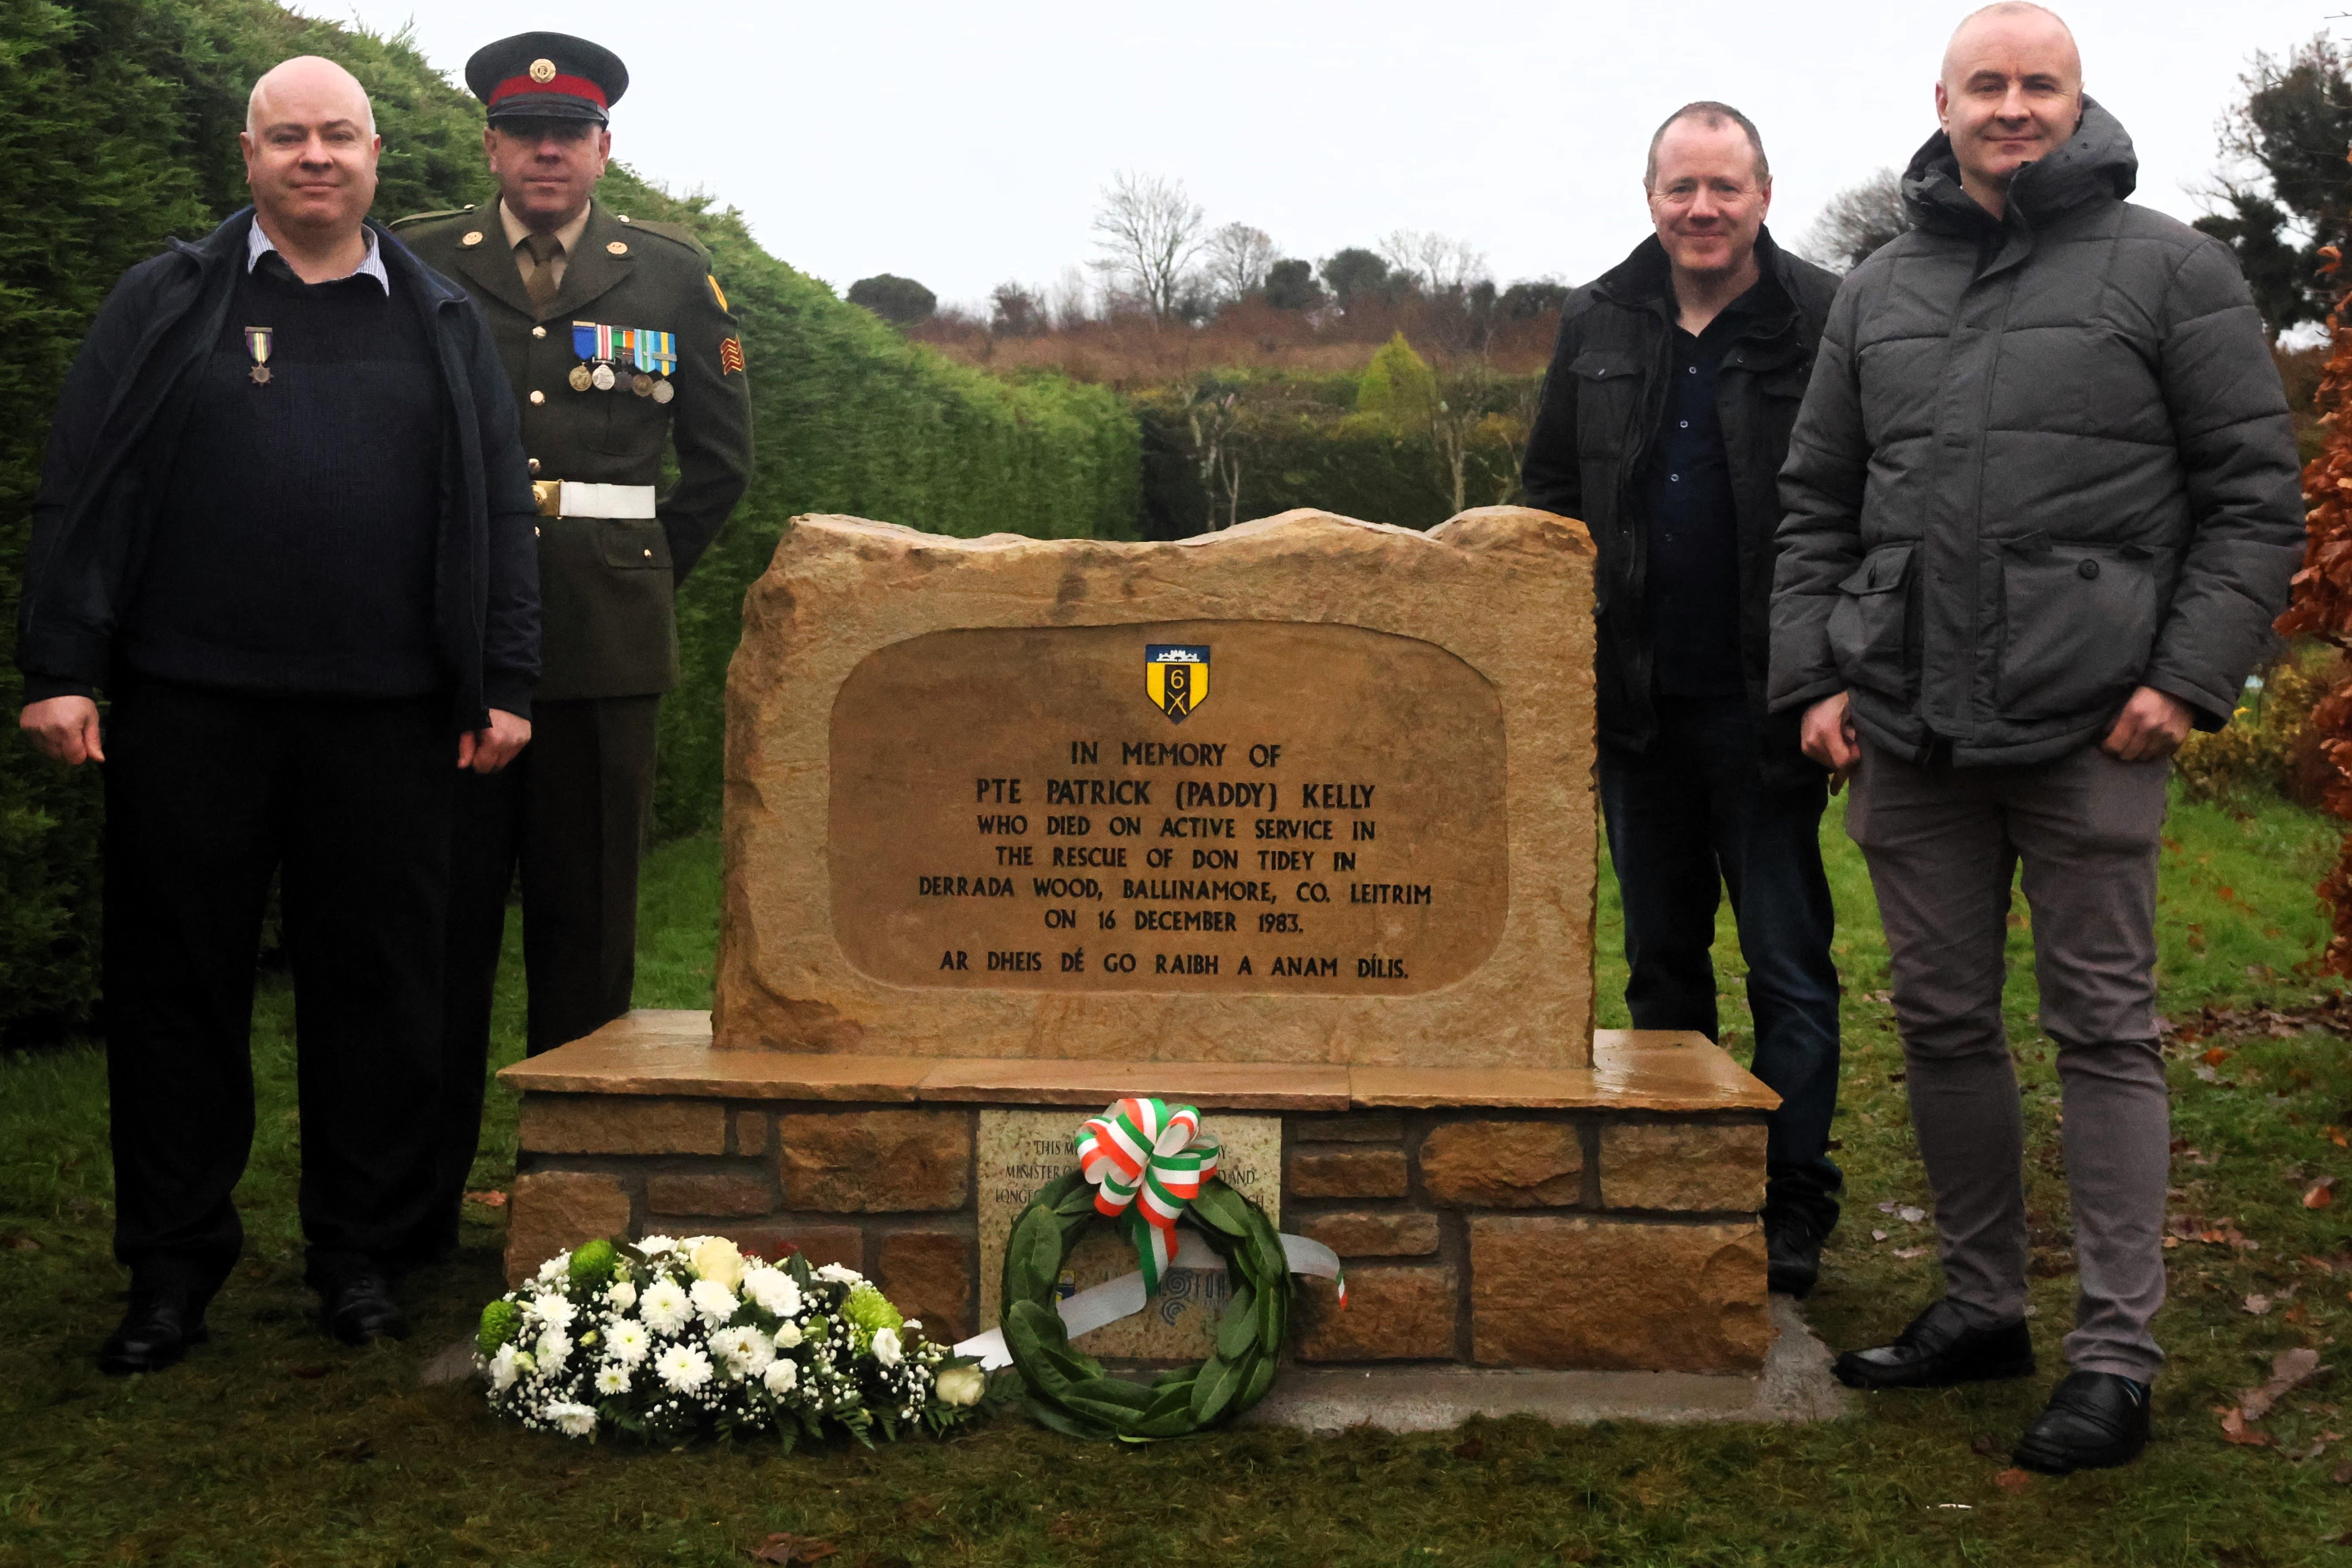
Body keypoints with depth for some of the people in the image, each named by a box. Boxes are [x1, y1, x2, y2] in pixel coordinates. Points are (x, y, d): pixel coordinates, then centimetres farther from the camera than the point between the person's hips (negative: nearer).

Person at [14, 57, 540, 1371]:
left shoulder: (443, 323, 12)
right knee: (180, 981, 5)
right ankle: (175, 1264, 17)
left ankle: (362, 1253, 19)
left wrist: (504, 685, 3)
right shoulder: (168, 305, 8)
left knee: (381, 987, 5)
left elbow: (500, 513, 10)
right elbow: (83, 494, 4)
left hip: (387, 720, 1)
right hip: (190, 709, -1)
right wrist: (61, 669, -5)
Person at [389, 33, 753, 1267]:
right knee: (439, 920, 5)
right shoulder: (415, 265, 6)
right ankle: (413, 1208, 16)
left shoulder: (672, 275, 7)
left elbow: (723, 457, 14)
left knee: (587, 925, 5)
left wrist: (644, 575, 11)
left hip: (606, 649, 0)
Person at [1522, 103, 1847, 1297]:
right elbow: (1552, 492, 16)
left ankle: (1791, 1208, 10)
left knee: (1789, 964, 2)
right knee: (1661, 958, 14)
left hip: (1762, 705, -5)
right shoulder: (1598, 325, 9)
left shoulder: (1825, 325, -5)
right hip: (1636, 700, 5)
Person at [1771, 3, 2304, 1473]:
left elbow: (2257, 498, -1)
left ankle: (2118, 1353, 7)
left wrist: (2191, 675, -10)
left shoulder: (2171, 270, 1)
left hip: (2091, 736, -4)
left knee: (2104, 1029, 1)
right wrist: (1817, 672, 6)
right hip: (1909, 735, 5)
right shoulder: (1879, 291, 14)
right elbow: (1819, 505, 16)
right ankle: (1982, 1303, 26)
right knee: (1944, 1021, 11)